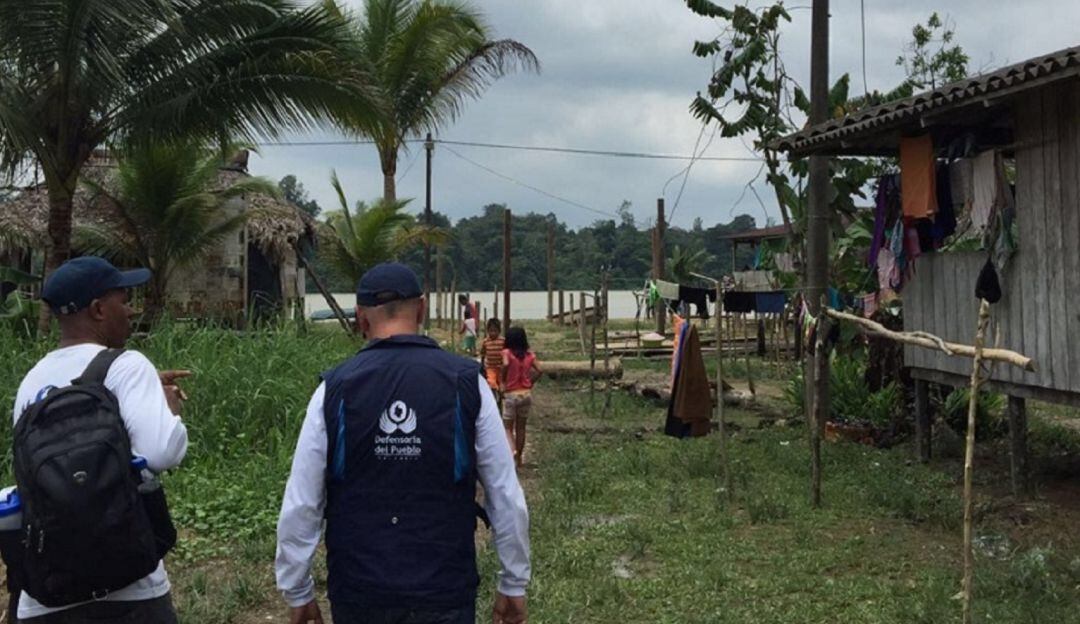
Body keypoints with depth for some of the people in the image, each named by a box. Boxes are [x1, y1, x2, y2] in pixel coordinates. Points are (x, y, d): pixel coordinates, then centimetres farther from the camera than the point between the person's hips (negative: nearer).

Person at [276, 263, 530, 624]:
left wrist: (297, 592, 9)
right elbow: (507, 496, -4)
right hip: (444, 592, -1)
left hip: (358, 591, 1)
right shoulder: (466, 383, -6)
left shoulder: (334, 390, -6)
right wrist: (514, 584, 7)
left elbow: (300, 504, -3)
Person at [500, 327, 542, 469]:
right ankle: (519, 457, 24)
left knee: (507, 427, 6)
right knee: (521, 427, 17)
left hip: (511, 394, -4)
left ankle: (513, 450, -20)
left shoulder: (507, 353, -10)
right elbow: (539, 371, -6)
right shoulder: (530, 355, 2)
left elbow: (506, 365, -29)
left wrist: (502, 382, -16)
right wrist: (530, 382, 7)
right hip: (526, 394, 4)